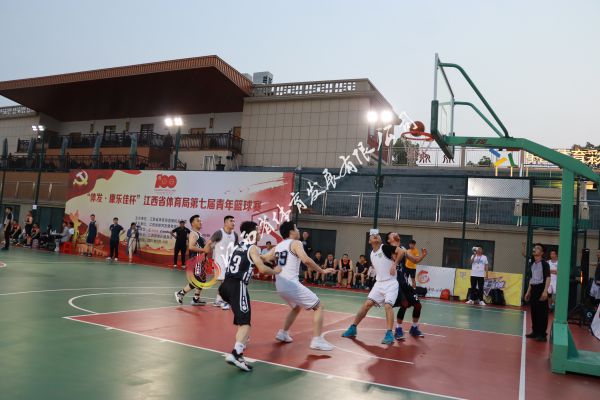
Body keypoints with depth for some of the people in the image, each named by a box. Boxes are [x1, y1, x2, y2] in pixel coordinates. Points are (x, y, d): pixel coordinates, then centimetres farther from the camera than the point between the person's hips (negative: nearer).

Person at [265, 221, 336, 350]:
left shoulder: (278, 246, 16)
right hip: (291, 284, -8)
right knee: (319, 307, 3)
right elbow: (306, 260, -20)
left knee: (297, 307, 33)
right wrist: (322, 271, -12)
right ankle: (317, 340, -5)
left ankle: (282, 333, 33)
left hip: (280, 286, 8)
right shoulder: (295, 243, -5)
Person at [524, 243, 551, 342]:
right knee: (533, 312, 10)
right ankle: (535, 331, 19)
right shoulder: (532, 264, 14)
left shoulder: (544, 264, -9)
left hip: (541, 288, -7)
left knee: (542, 312, -4)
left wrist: (545, 291, -24)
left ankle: (542, 334, 0)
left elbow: (548, 278, -15)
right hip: (533, 289, 7)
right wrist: (528, 291, 19)